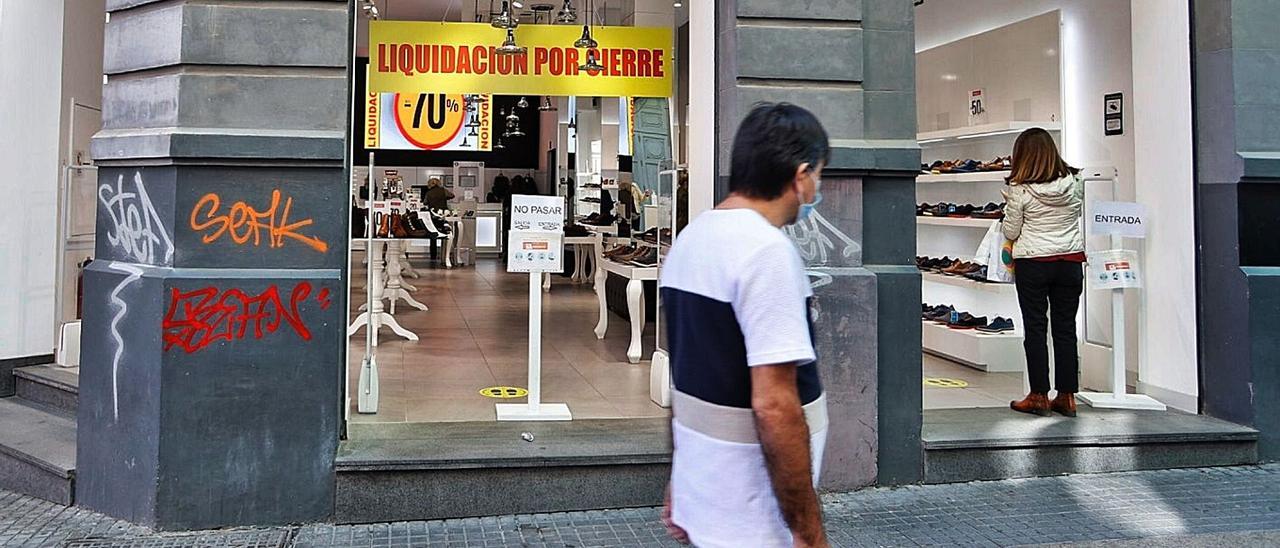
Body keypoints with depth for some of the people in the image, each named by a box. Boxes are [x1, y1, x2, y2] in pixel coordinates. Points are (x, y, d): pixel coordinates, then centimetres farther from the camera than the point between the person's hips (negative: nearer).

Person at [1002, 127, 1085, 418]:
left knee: (1035, 328, 4)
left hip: (1033, 263, -4)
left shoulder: (1020, 189, -12)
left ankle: (1039, 396, 7)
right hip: (1070, 260, 4)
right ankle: (1067, 396, 14)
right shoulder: (1074, 182, -1)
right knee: (1066, 328, 9)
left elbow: (1011, 232, -4)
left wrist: (1010, 206, 11)